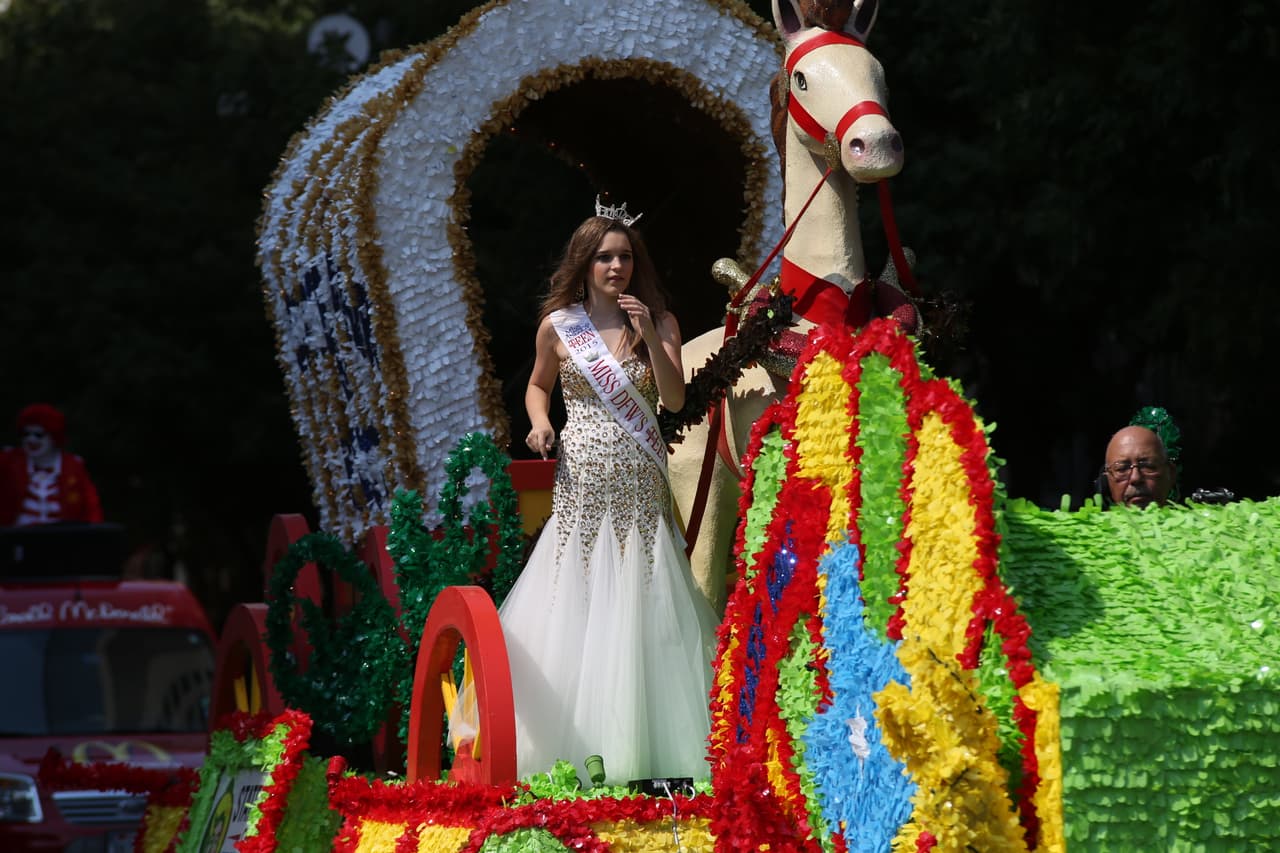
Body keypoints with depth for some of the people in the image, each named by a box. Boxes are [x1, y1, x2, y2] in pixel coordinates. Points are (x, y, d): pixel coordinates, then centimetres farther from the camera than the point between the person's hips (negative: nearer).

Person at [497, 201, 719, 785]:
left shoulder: (660, 322, 4)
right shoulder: (558, 325, 4)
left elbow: (675, 400, -4)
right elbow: (538, 385, 19)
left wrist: (650, 337, -14)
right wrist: (540, 424, -1)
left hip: (639, 485, 0)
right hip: (582, 484, 0)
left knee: (641, 603, -3)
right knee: (574, 603, -3)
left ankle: (640, 744, 0)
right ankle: (578, 744, 2)